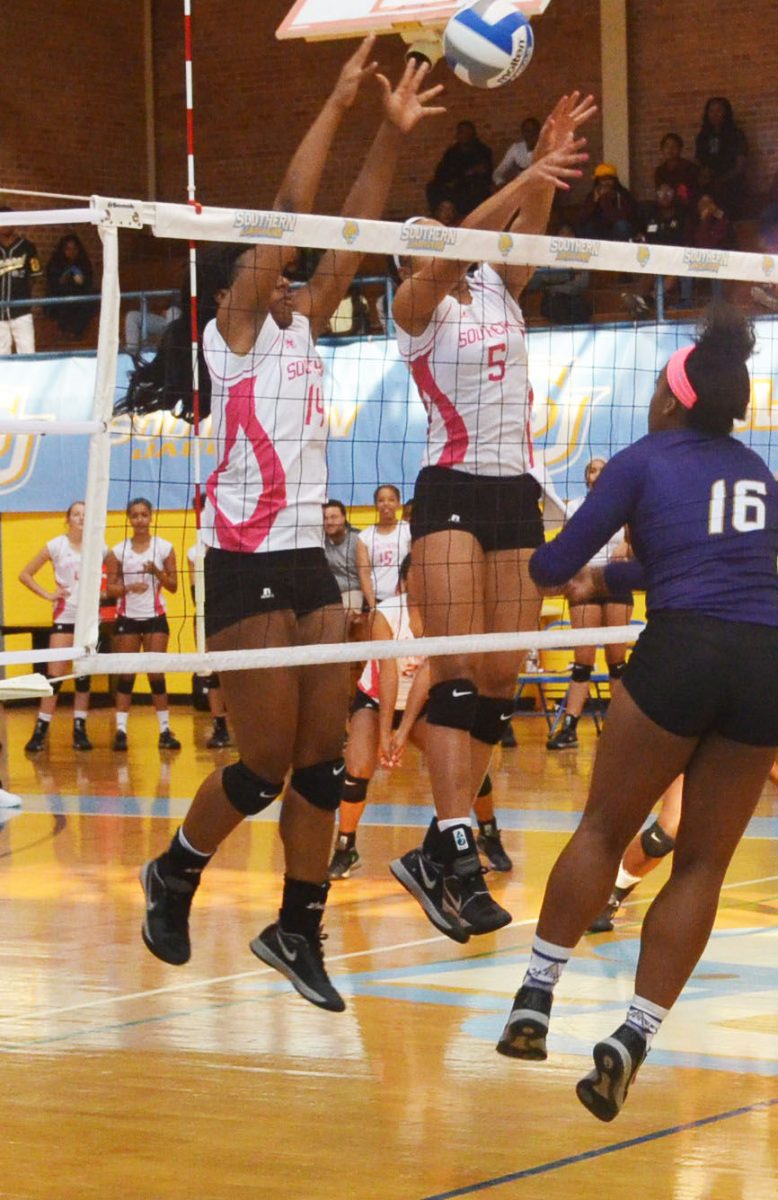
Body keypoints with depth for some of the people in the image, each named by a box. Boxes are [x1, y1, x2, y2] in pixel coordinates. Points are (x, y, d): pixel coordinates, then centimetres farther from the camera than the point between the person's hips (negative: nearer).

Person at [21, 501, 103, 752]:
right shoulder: (56, 546, -1)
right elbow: (25, 574, 2)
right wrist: (47, 594, -7)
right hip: (64, 617, -2)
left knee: (84, 677, 6)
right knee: (55, 676, -7)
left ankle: (80, 731, 11)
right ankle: (40, 731, -4)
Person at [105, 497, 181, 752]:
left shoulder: (164, 548, 1)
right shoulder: (118, 551, 3)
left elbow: (173, 586, 2)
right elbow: (111, 588, 1)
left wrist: (157, 572, -16)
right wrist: (129, 587, -19)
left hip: (155, 617, -1)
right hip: (127, 618, 1)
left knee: (156, 674, -3)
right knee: (125, 675, -1)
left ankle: (165, 730, 1)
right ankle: (121, 730, 0)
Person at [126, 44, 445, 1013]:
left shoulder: (300, 329, 14)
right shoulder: (229, 335, -5)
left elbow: (349, 236, 8)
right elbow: (286, 215, -12)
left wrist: (392, 135, 0)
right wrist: (337, 104, -12)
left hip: (310, 565, 7)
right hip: (247, 569, -7)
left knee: (323, 760, 3)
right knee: (265, 766, -5)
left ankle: (298, 930, 12)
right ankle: (174, 874, 19)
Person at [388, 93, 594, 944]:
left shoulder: (500, 291, 15)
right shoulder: (417, 308, -1)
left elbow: (527, 226, -2)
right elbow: (450, 258, -21)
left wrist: (548, 165, -21)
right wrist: (525, 176, -30)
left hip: (517, 495, 6)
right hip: (452, 490, -6)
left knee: (500, 680, 2)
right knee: (457, 673, -17)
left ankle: (439, 851, 8)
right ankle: (456, 856, -26)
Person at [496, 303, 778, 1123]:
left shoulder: (643, 461, 7)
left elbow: (552, 566, 9)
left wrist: (548, 568, 34)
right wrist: (609, 580, 48)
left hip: (680, 654, -4)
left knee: (603, 831, 13)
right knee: (701, 865, 7)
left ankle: (536, 999, 9)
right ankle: (630, 1043, 0)